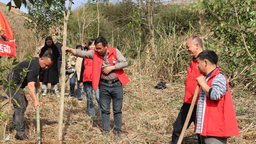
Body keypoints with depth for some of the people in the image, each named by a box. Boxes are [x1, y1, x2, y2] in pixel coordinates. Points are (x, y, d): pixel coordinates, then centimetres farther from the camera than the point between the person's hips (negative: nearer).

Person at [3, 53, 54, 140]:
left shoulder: (35, 61, 7)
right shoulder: (34, 66, -26)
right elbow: (30, 85, -34)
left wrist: (36, 80, 6)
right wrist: (35, 101, -41)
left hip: (13, 84, 11)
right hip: (11, 85, -11)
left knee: (24, 104, 18)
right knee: (20, 107, -16)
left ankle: (13, 126, 28)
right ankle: (20, 133, -17)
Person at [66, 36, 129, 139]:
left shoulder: (115, 52, -5)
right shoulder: (94, 53, -2)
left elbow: (125, 63, -6)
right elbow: (82, 53, -14)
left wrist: (111, 67, -14)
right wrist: (71, 50, -31)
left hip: (116, 84, -1)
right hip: (104, 85, 2)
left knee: (117, 110, 5)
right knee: (105, 110, 6)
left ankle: (118, 132, 17)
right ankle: (105, 131, 17)